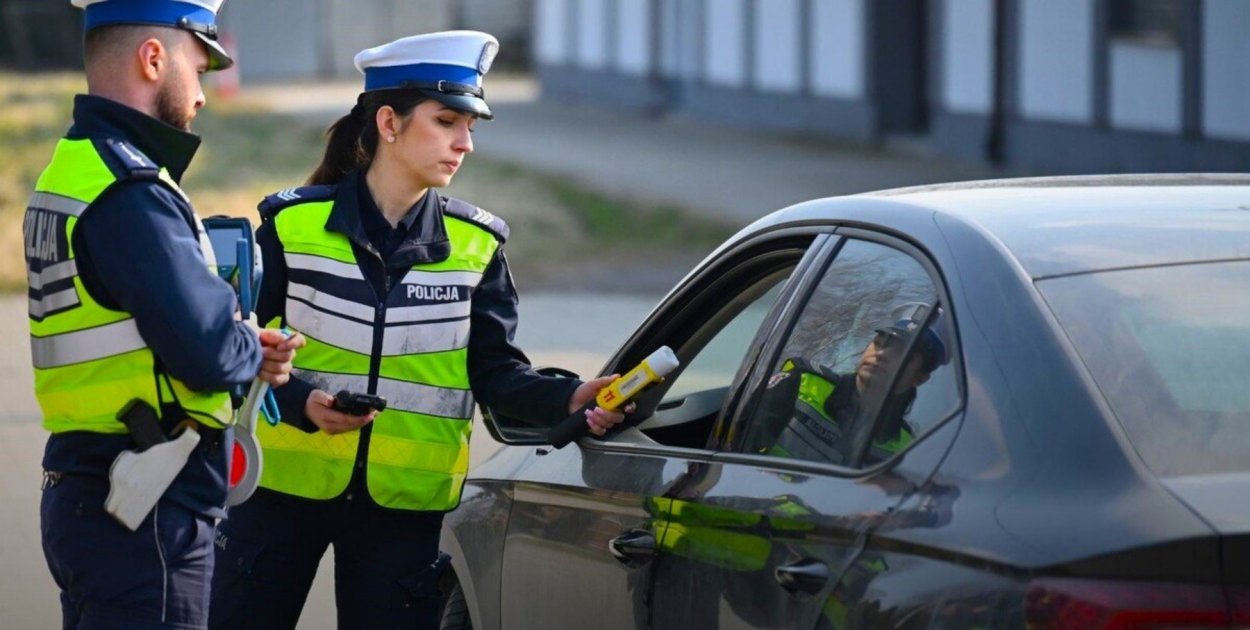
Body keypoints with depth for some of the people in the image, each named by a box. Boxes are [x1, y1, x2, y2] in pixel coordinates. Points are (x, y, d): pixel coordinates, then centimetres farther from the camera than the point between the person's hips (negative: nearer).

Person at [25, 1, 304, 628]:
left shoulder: (70, 170, 13)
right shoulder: (129, 192, -18)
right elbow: (207, 351, -24)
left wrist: (243, 345, 2)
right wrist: (255, 353, -2)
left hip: (84, 498, 10)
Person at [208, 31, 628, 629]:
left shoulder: (476, 244, 2)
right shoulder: (294, 223, -4)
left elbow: (497, 371, -1)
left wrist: (567, 399, -21)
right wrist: (303, 403, -21)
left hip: (403, 501, 2)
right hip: (285, 483, -1)